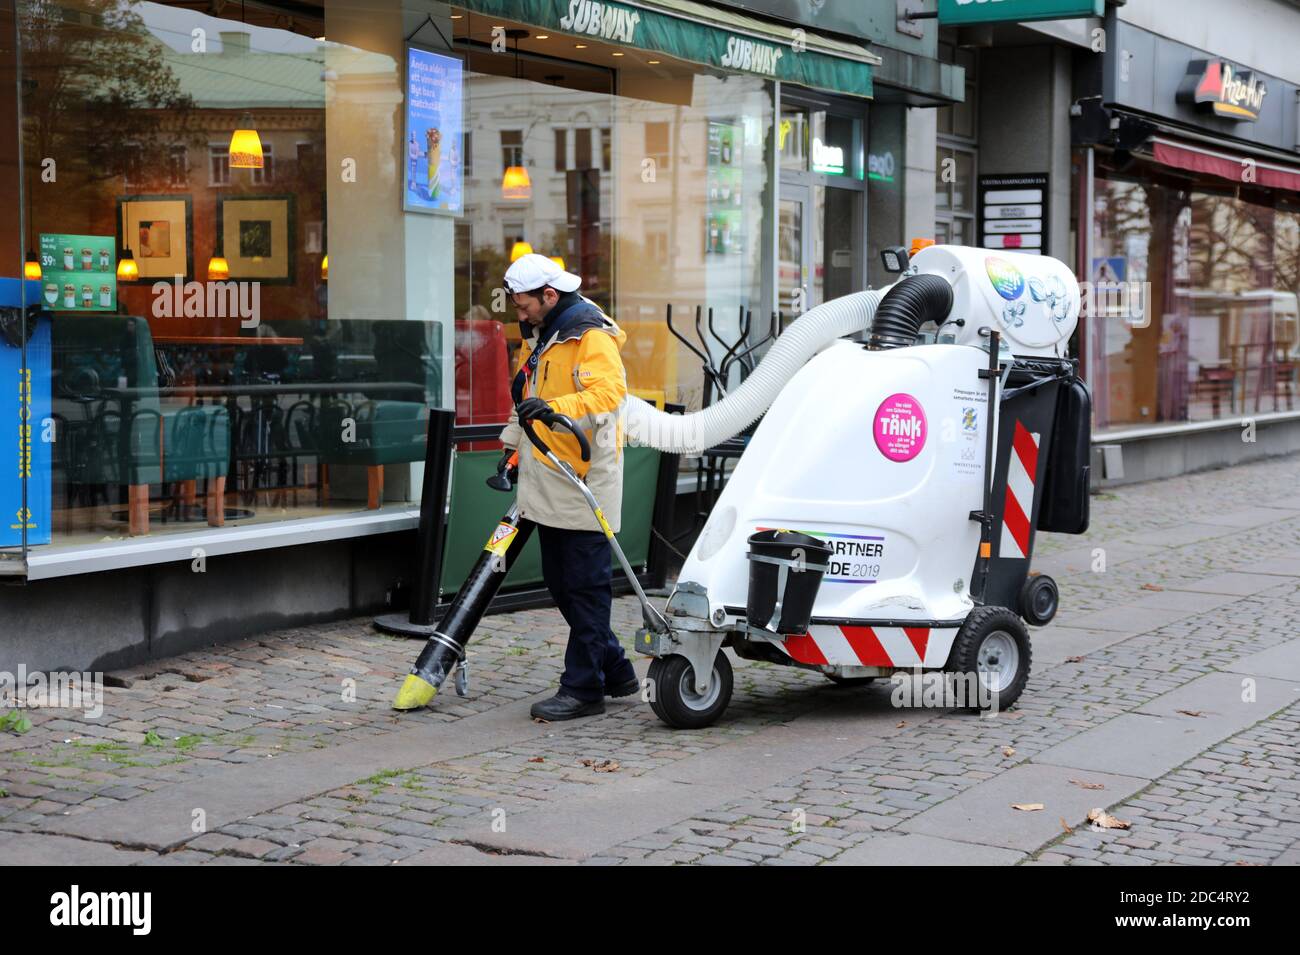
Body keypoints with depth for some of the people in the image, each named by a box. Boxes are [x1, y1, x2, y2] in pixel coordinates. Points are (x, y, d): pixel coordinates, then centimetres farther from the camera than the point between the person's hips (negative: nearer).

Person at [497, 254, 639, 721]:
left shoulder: (591, 336, -14)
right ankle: (615, 672, 25)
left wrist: (555, 407, -44)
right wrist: (514, 447, 25)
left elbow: (609, 392, -30)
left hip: (584, 484, -10)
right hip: (547, 483, 10)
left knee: (585, 586, -5)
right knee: (560, 582, 14)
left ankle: (583, 688, 0)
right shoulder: (538, 336, 17)